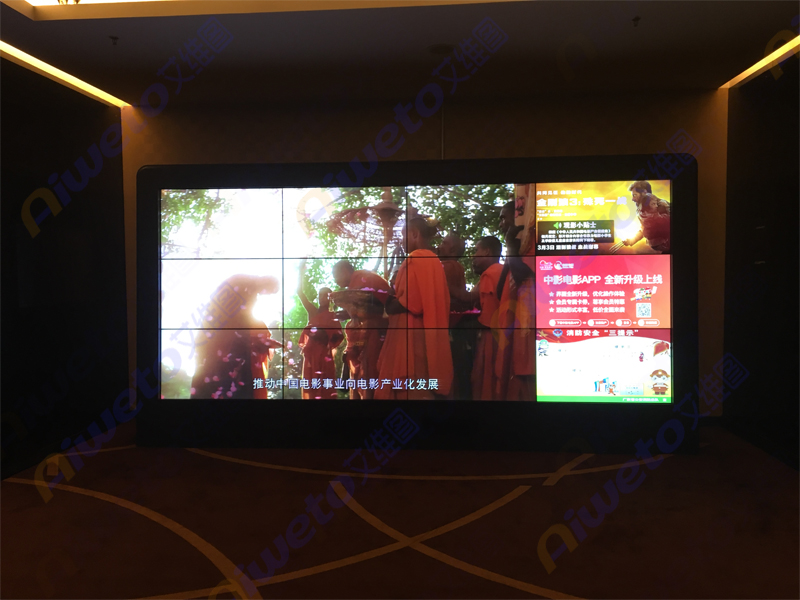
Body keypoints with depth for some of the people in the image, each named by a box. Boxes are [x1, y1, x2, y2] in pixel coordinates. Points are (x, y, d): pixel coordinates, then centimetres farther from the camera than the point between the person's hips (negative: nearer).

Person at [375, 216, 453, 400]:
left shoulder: (415, 259, -11)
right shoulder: (434, 261, 16)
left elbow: (410, 301, -19)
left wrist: (388, 305, -3)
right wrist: (393, 298, 14)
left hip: (411, 337, -9)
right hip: (428, 338, 9)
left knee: (409, 390, -4)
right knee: (423, 389, 11)